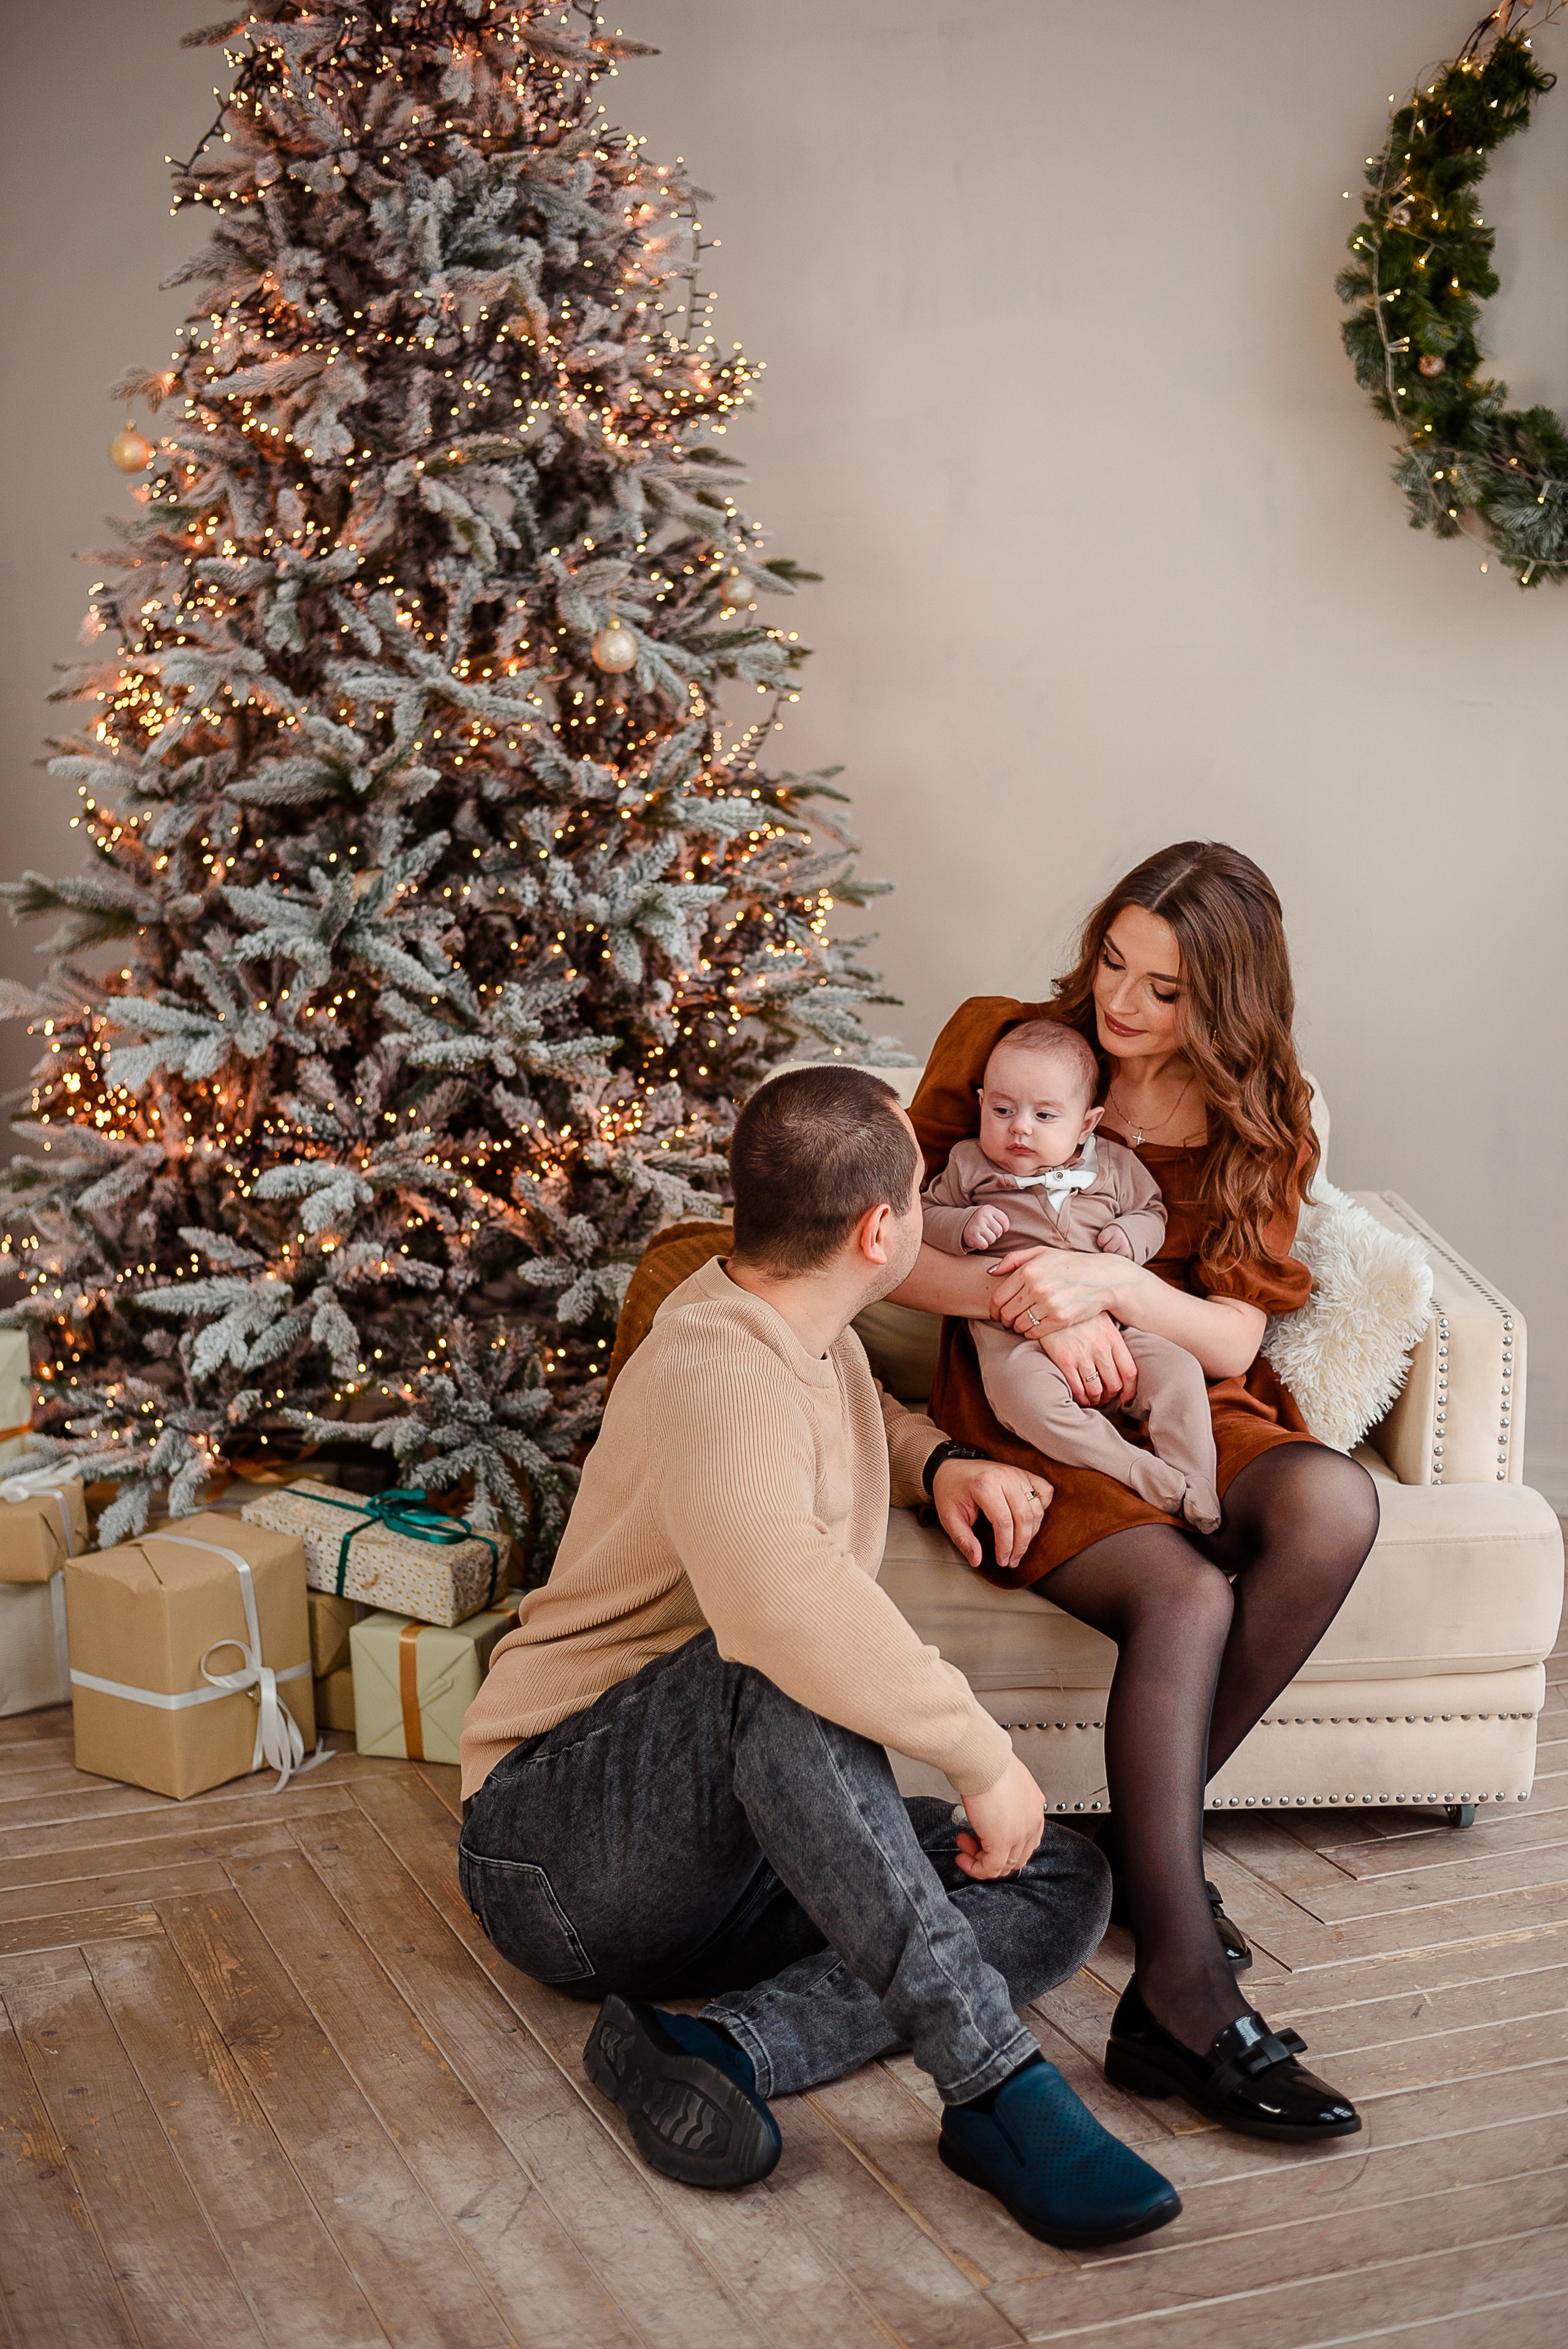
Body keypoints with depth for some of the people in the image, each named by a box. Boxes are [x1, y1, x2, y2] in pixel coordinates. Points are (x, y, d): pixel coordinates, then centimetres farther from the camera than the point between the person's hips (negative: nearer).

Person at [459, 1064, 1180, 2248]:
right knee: (785, 1668, -39)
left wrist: (939, 1460, 9)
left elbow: (854, 1412, 33)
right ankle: (998, 2079, -38)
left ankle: (725, 2045, -23)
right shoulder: (718, 1374, -24)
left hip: (734, 1857, 9)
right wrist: (984, 1752, -33)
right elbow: (786, 1599, -46)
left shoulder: (806, 1335, 7)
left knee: (1065, 1882, -9)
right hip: (563, 1831, -9)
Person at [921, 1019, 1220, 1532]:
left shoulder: (1113, 1166, 13)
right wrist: (964, 1226, -9)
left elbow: (1152, 1210, 24)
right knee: (1025, 1394, -36)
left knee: (1178, 1370, -22)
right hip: (1014, 1335, -3)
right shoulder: (969, 1165, 9)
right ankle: (1151, 1478, -35)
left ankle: (1198, 1495, -16)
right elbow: (926, 1214, 13)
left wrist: (1135, 1234, 0)